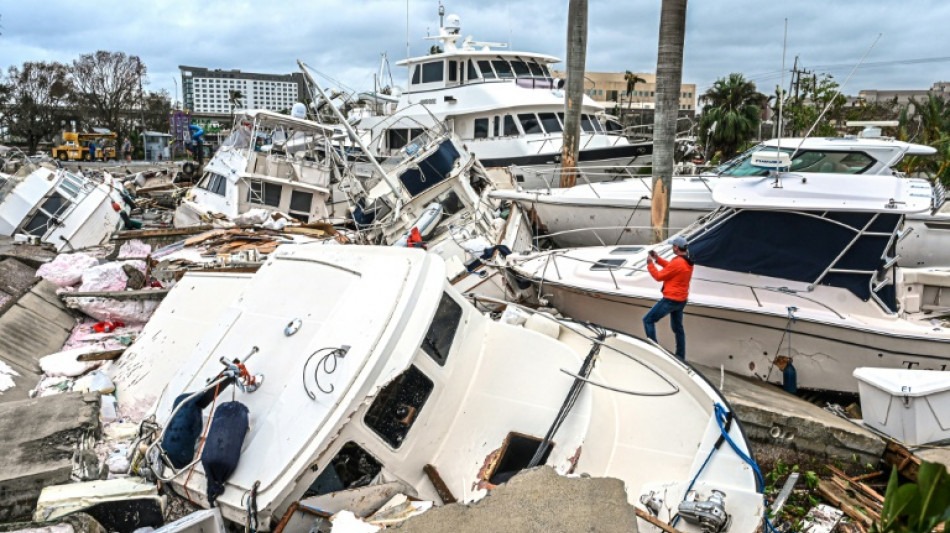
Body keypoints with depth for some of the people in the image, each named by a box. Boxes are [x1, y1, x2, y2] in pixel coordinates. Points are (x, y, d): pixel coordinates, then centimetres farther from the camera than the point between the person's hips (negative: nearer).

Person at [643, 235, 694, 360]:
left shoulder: (677, 263, -24)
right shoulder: (688, 261, 5)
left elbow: (659, 276, -15)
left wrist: (650, 263, -3)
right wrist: (657, 259, 14)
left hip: (671, 300, -9)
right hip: (681, 300, 9)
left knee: (648, 320, 1)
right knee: (677, 327, 21)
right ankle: (680, 356, 29)